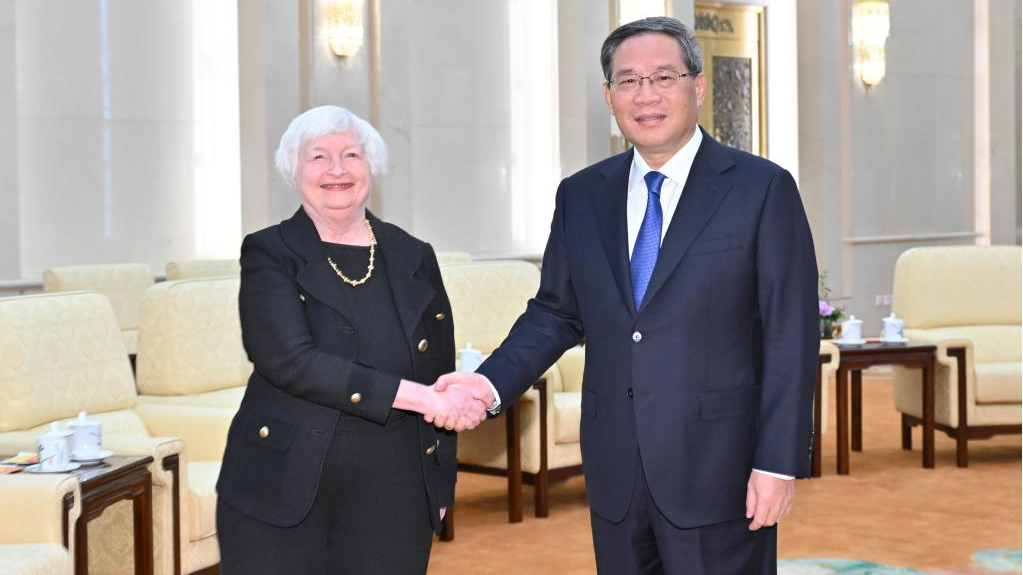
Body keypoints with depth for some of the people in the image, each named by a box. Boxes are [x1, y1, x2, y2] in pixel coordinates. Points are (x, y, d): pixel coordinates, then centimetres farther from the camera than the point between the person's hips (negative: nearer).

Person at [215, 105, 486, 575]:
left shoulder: (414, 258, 9)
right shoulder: (269, 254, -1)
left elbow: (440, 381, 14)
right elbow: (291, 360, -17)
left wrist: (439, 488, 11)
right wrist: (415, 396, -21)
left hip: (392, 507, 3)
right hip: (282, 499, -2)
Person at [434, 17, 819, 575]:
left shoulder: (763, 189, -5)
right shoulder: (581, 195, 8)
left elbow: (790, 340, -7)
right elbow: (555, 312, 12)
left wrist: (779, 463, -12)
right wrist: (492, 383, -6)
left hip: (717, 470, -4)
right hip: (614, 470, 4)